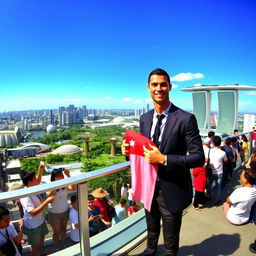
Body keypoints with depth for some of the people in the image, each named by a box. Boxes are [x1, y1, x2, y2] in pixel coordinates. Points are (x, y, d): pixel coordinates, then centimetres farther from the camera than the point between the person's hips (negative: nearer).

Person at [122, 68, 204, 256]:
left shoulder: (186, 119, -19)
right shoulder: (144, 119, 0)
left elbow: (199, 158, -20)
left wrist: (163, 159, -30)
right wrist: (129, 151, -12)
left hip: (172, 191, -5)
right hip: (149, 187, 6)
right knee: (152, 230, 32)